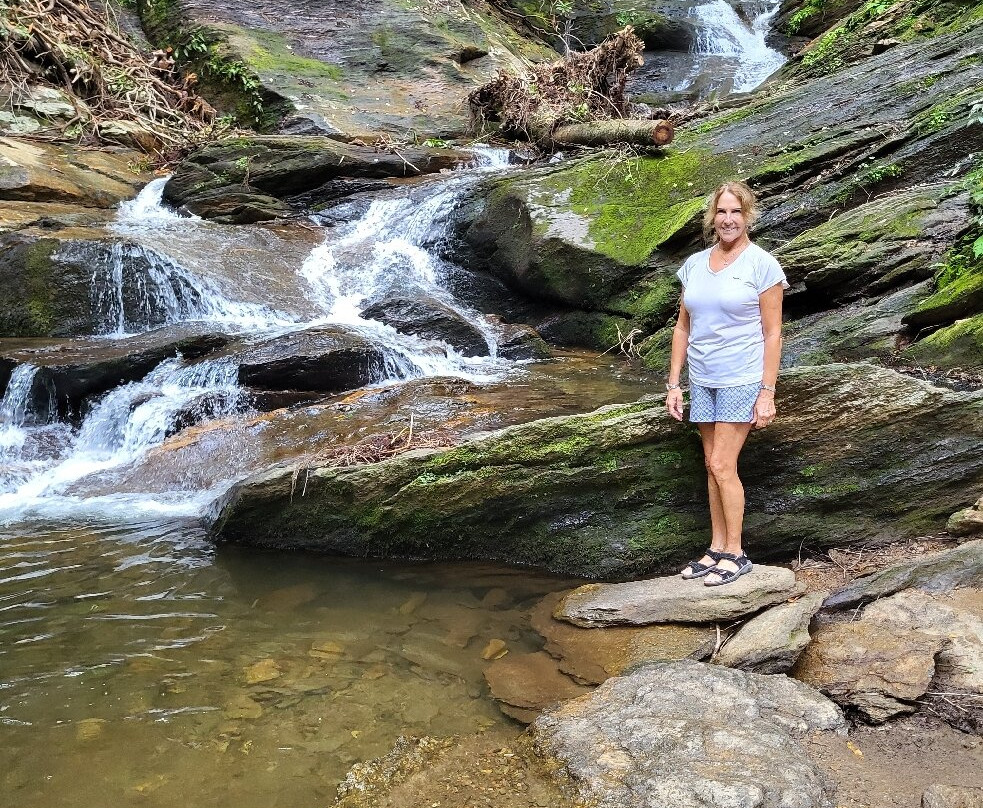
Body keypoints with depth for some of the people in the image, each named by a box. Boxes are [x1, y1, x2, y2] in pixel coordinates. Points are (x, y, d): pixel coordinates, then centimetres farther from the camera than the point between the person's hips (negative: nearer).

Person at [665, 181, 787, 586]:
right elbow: (683, 328, 9)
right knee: (713, 466, 10)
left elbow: (772, 333, -9)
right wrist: (673, 383, 5)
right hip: (702, 380, 5)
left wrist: (767, 393, -13)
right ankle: (717, 548, 19)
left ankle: (735, 554, 8)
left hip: (742, 379, -5)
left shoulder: (762, 264, -8)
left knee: (722, 465, -6)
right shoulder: (693, 265, 6)